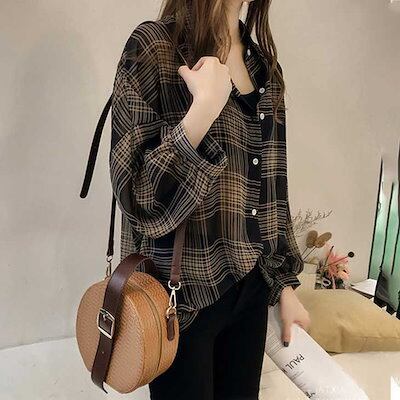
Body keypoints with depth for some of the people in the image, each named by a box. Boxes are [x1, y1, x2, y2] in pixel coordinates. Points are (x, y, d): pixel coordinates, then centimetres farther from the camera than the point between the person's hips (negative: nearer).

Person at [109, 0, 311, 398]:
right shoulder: (153, 46, -11)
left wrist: (286, 283, 10)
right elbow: (138, 200, -16)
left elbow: (272, 187, 9)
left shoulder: (265, 65, 6)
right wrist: (205, 108, -24)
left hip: (252, 286, 6)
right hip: (182, 293, -5)